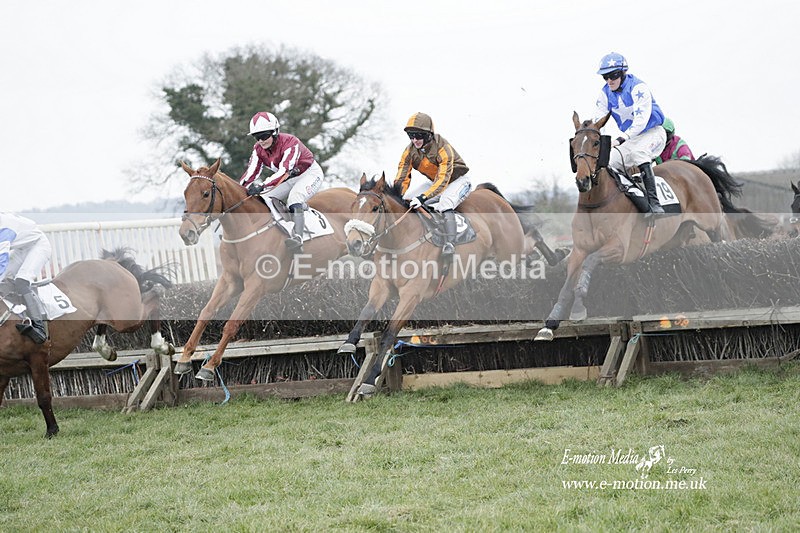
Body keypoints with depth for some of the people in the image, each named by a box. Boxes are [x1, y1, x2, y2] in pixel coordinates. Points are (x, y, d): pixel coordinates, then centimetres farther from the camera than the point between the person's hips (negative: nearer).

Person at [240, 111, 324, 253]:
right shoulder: (258, 149, -9)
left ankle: (297, 238, -49)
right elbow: (251, 173, -15)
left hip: (310, 174, -8)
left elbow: (284, 171, -42)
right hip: (289, 180, 8)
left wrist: (262, 185, -54)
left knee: (294, 198, -35)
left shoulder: (290, 142, -31)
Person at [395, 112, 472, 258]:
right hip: (434, 181, 7)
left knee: (445, 203, -37)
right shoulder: (410, 151, -13)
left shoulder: (443, 149, -32)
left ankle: (449, 243, -45)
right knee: (405, 200, -5)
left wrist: (423, 198, -50)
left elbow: (443, 179, -39)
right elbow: (402, 178, -14)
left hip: (458, 180, -7)